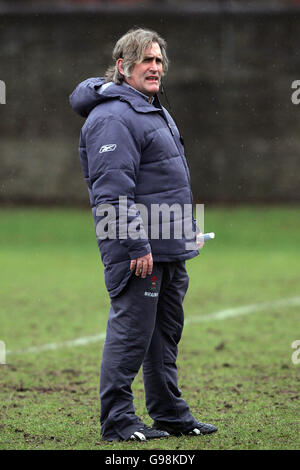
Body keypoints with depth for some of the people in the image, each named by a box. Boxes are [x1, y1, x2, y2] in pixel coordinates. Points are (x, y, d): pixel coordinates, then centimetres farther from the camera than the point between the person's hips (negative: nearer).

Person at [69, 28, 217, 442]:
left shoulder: (155, 111, 20)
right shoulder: (112, 117, -14)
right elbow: (113, 190, -21)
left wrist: (188, 233, 25)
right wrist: (136, 245, -25)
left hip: (169, 247, 10)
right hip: (138, 249, -10)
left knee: (166, 332, 15)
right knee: (131, 331, -7)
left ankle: (170, 414, 23)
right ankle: (117, 419, -1)